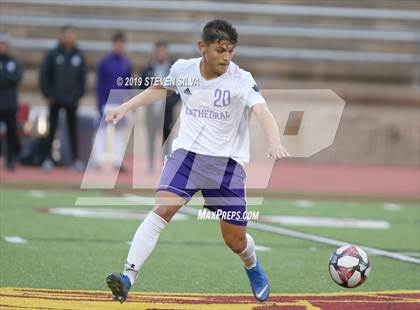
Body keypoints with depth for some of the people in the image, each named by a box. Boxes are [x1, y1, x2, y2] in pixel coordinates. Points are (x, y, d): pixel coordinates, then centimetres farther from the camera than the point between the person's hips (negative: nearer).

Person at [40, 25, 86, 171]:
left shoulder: (79, 56, 4)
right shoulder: (53, 55, -3)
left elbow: (82, 77, 7)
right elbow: (44, 75, -3)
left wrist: (78, 94, -1)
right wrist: (48, 95, -7)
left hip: (72, 100, 2)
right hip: (55, 99, -2)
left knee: (73, 129, 5)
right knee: (52, 128, 2)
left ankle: (75, 158, 9)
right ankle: (48, 158, 6)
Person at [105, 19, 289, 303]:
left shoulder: (241, 80, -12)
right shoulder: (183, 70, -1)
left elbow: (263, 112, -28)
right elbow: (160, 89, 23)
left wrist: (275, 143, -47)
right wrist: (126, 107, 20)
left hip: (227, 162, -1)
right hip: (186, 152, 1)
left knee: (236, 240, 7)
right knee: (162, 209, -24)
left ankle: (253, 268, 43)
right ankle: (128, 276, -28)